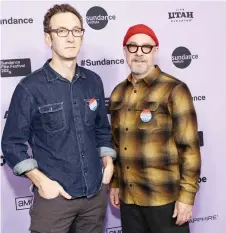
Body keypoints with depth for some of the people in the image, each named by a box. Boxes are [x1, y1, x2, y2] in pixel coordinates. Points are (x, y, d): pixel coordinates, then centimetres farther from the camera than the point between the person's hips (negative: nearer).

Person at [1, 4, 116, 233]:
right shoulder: (30, 87, -10)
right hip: (54, 196, -4)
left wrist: (108, 162, 3)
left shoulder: (93, 81, 4)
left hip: (96, 192, 5)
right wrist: (41, 181, -15)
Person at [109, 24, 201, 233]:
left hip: (164, 197, -5)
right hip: (128, 197, 5)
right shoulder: (118, 93, 7)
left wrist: (187, 196, -12)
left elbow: (189, 147, -11)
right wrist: (115, 183, 13)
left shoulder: (174, 90, -10)